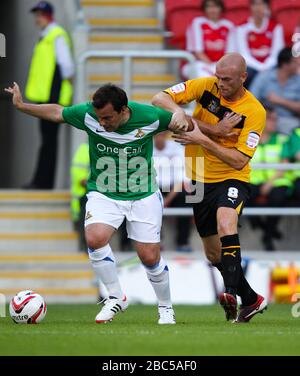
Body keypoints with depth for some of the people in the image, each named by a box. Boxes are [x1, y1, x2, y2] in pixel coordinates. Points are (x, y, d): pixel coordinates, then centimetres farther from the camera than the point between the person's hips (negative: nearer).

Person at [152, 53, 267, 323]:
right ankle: (251, 300, 30)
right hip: (200, 180, 5)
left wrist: (203, 140, -28)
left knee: (225, 221, -36)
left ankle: (231, 292, -44)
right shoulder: (206, 87, -6)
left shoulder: (254, 111, -17)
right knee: (214, 254, 11)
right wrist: (177, 110, -30)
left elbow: (239, 160, -21)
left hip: (232, 180, -5)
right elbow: (160, 99, -9)